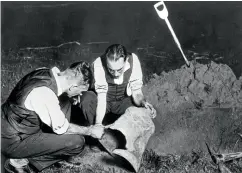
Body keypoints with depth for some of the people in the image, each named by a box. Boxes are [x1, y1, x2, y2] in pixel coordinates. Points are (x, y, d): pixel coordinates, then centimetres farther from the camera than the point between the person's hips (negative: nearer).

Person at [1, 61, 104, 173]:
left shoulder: (44, 72, -7)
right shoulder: (45, 93, -31)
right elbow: (60, 128, -17)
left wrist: (72, 96, 4)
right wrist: (89, 131, -4)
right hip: (12, 143, -9)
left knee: (65, 103, 8)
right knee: (77, 142, -15)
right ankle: (21, 161, -4)